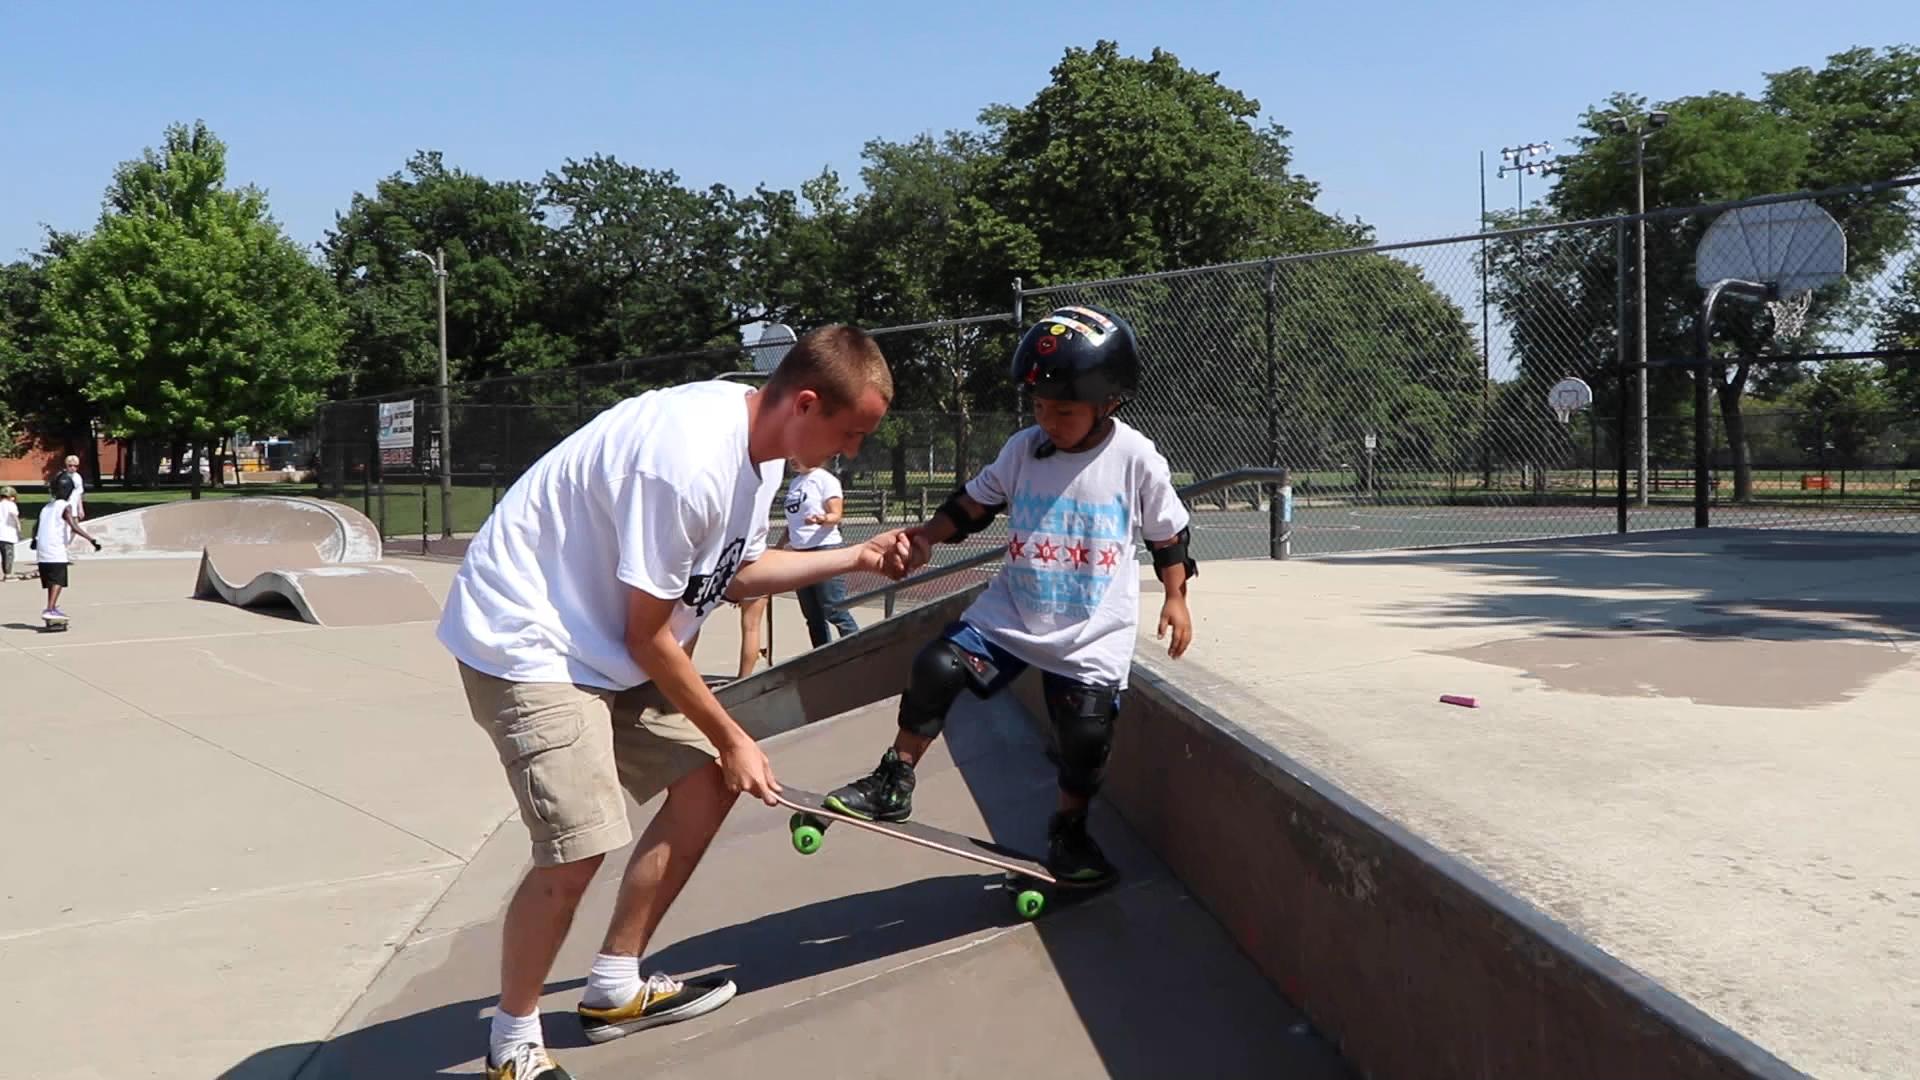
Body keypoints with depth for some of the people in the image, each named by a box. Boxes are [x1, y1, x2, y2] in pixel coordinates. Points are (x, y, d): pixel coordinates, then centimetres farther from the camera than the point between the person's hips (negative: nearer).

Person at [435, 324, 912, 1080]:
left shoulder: (760, 446, 0)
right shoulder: (689, 459, -29)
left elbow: (733, 573, 13)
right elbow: (648, 636, -21)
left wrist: (854, 558, 4)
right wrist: (731, 738, -10)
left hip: (602, 642, 10)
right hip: (526, 640, -10)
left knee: (706, 785, 9)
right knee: (579, 846, -18)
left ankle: (614, 988, 23)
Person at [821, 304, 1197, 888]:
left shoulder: (1137, 459, -9)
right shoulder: (1023, 449, -3)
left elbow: (1170, 533, 3)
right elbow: (973, 502, 8)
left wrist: (1175, 597, 3)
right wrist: (929, 534, -7)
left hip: (1095, 630, -2)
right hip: (1011, 611, 2)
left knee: (1086, 735, -5)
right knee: (937, 668, -13)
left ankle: (1070, 828, 25)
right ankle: (893, 782, 4)